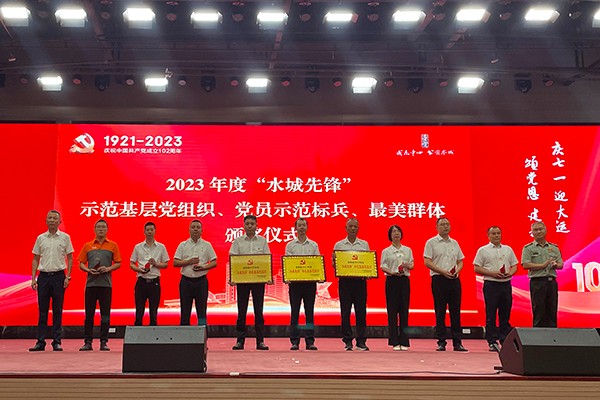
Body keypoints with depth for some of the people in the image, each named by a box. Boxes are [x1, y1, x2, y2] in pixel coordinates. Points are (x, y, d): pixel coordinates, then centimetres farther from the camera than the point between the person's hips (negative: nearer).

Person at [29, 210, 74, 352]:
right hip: (43, 276, 2)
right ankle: (40, 342, 7)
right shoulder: (40, 238, 8)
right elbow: (36, 259, 10)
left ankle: (57, 341, 7)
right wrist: (33, 278, 2)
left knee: (57, 310, 2)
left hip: (58, 276, -2)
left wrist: (67, 277, -6)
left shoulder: (65, 237, 2)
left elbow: (70, 258, 3)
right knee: (42, 310, 3)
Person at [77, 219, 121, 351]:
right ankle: (88, 342, 8)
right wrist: (89, 270, -9)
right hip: (91, 284, 1)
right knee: (89, 314, 2)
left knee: (105, 315, 1)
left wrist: (108, 269, -11)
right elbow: (81, 264, 10)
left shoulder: (113, 245, 8)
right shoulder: (87, 246, 10)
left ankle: (104, 342, 7)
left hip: (106, 284, -1)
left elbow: (118, 263, 6)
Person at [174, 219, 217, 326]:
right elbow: (175, 262, 2)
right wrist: (189, 262, -11)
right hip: (186, 280, 1)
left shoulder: (207, 245, 5)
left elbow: (214, 262, 3)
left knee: (202, 310, 2)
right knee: (185, 310, 5)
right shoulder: (183, 245, 6)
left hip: (201, 281, 0)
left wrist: (203, 267, -13)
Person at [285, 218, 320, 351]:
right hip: (295, 280, -1)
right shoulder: (290, 245, 8)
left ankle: (310, 341, 6)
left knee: (309, 312, 2)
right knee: (295, 312, 0)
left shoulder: (314, 245, 11)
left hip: (310, 281, 1)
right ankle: (295, 342, 4)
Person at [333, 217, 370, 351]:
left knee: (361, 311, 0)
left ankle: (361, 341, 6)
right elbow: (334, 263, 7)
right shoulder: (339, 245, 8)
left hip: (360, 280, 1)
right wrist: (334, 262, -15)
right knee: (345, 312, 1)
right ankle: (347, 341, 8)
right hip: (345, 280, -1)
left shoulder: (364, 244, 10)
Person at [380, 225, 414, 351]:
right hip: (392, 280, -2)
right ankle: (394, 342, 3)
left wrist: (407, 266, -12)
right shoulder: (386, 251, 5)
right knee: (392, 310, -2)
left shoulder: (407, 250, 13)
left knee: (404, 310, 1)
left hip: (405, 280, 2)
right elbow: (383, 267, -1)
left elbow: (412, 265, 11)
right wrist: (392, 272, -19)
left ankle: (404, 342, 5)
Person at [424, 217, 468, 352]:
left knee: (455, 311, 5)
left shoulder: (455, 243, 16)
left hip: (454, 280, 4)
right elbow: (427, 262, -7)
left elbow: (460, 261, 18)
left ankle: (457, 342, 9)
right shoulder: (431, 242, 1)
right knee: (440, 312, -1)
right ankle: (441, 342, 4)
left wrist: (456, 271, -4)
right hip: (439, 279, -4)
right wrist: (443, 272, -15)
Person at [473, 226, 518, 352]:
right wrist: (492, 273, -14)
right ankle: (492, 342, 1)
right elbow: (477, 268, -2)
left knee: (505, 314, 7)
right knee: (491, 315, -3)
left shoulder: (508, 249, 15)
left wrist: (510, 273, -5)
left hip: (506, 284, 4)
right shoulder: (483, 250, 2)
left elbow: (514, 266, 17)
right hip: (491, 284, -4)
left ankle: (505, 340, 13)